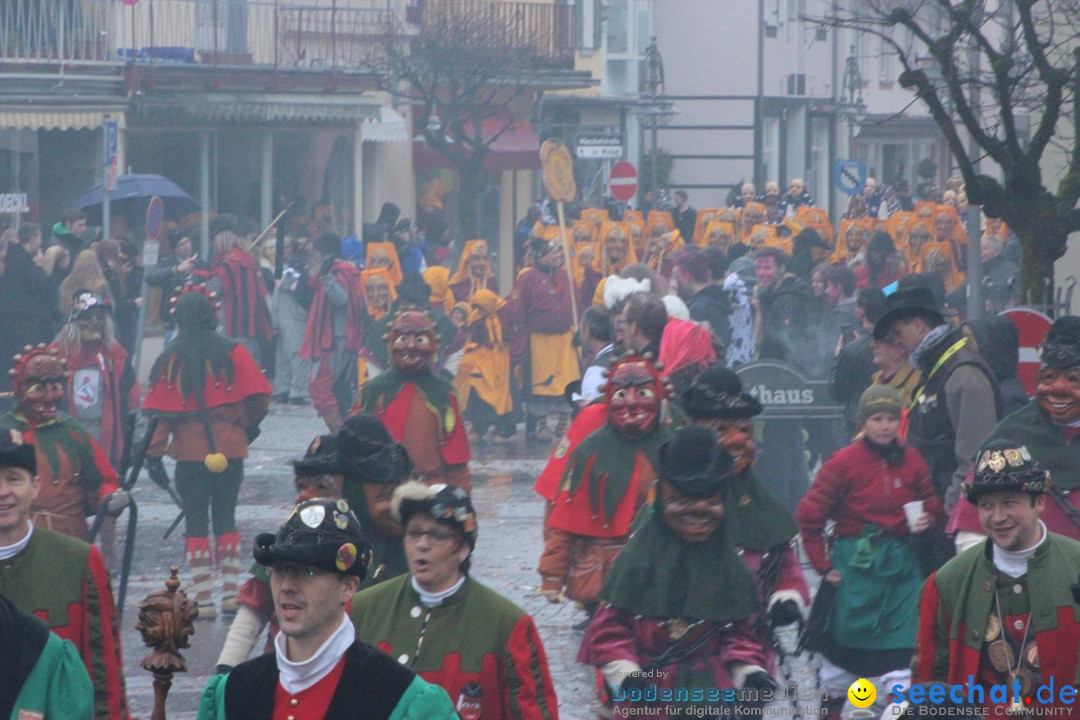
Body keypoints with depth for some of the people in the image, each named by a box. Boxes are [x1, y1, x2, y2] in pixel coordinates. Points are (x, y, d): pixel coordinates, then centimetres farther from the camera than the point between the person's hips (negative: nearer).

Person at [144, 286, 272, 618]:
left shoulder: (169, 359, -3)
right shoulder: (232, 353, -4)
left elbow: (158, 411, -5)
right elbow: (258, 397, -6)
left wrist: (154, 454, -2)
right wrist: (247, 426, 13)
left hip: (189, 452, -1)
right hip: (229, 450, 1)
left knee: (195, 524, 5)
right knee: (225, 519, 12)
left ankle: (203, 600, 1)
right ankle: (230, 594, 8)